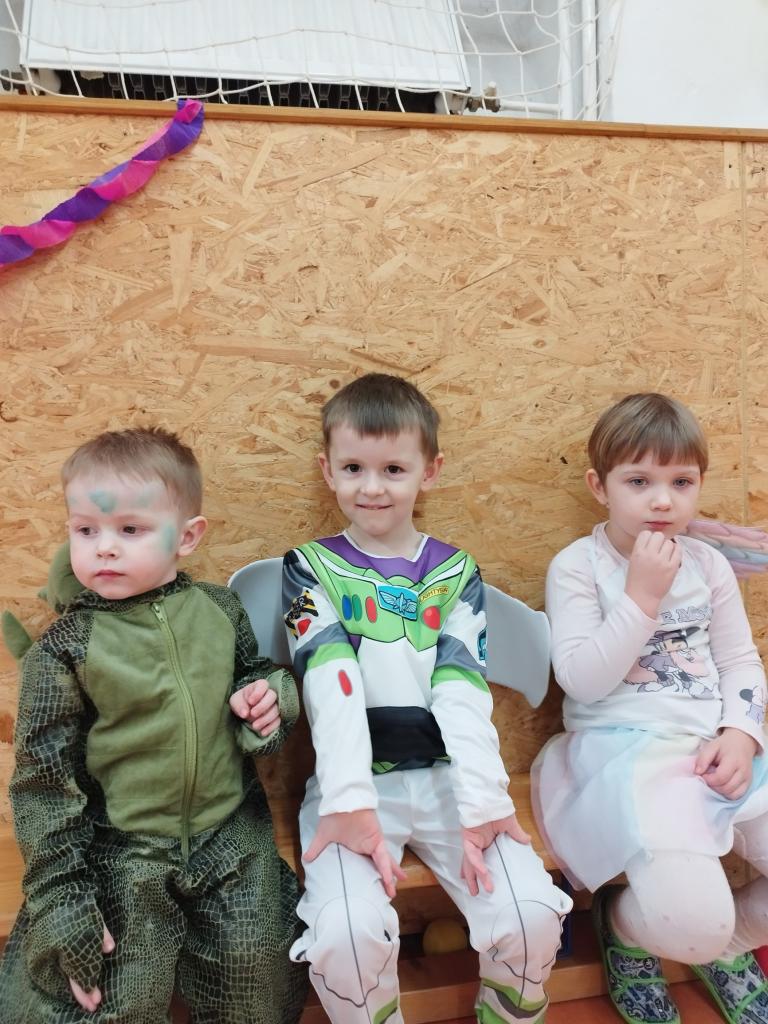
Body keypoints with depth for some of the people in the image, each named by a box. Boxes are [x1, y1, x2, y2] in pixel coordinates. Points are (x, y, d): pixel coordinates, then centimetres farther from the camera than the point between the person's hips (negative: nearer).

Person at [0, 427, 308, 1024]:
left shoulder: (220, 609, -5)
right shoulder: (64, 648, -14)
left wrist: (270, 695, -10)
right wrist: (60, 900, -7)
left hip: (235, 843, 3)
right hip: (122, 865, -3)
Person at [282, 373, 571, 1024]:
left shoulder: (455, 572, 8)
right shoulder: (310, 569, 3)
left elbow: (463, 690, -4)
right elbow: (331, 686, -11)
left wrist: (483, 801, -15)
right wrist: (350, 801, -21)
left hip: (443, 775, 2)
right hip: (353, 779, -1)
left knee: (531, 915, -17)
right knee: (348, 933, -25)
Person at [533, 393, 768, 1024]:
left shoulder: (709, 564, 10)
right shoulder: (577, 566, -6)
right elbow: (582, 680, -14)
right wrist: (643, 595, -18)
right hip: (625, 750, -5)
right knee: (689, 921, -24)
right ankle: (622, 929, 15)